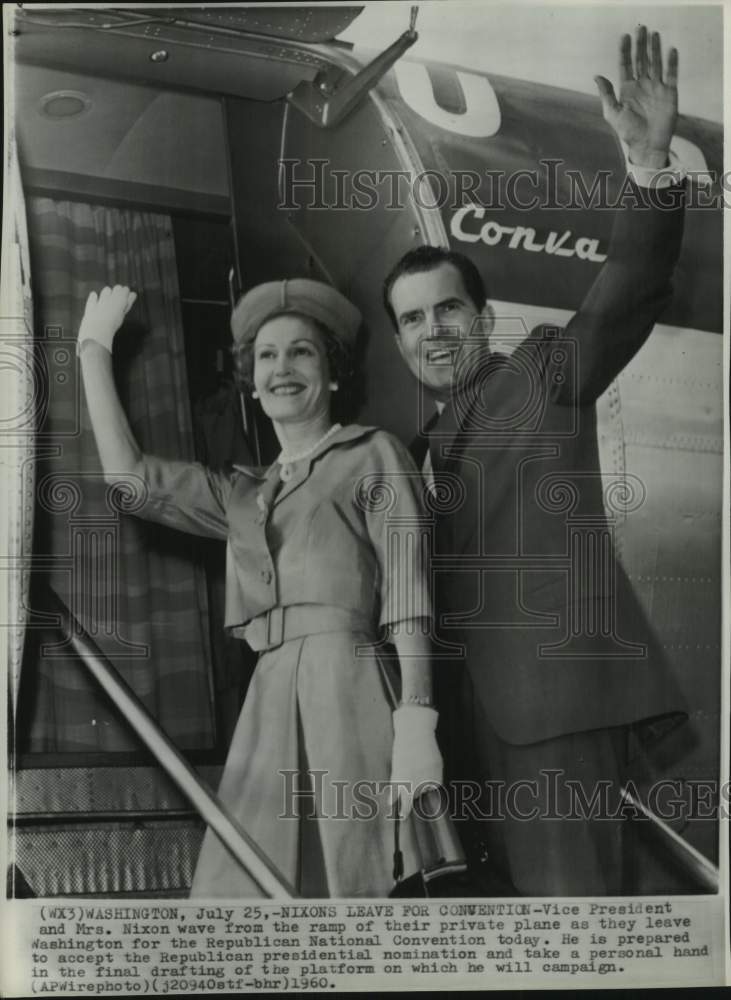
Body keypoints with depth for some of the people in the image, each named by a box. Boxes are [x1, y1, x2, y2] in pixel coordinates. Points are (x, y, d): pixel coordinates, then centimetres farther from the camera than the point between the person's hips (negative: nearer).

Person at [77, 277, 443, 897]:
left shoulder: (373, 455, 8)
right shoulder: (242, 496, 24)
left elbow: (406, 590, -3)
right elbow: (128, 474, 16)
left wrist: (415, 720, -16)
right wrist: (94, 346, 26)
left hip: (348, 697, -5)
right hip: (270, 710, 5)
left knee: (357, 881, -7)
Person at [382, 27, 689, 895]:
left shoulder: (546, 375, 3)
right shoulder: (430, 444, 20)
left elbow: (629, 291, -13)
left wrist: (649, 162, -27)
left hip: (556, 684, -7)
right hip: (474, 704, 7)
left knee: (570, 889, -9)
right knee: (522, 885, 15)